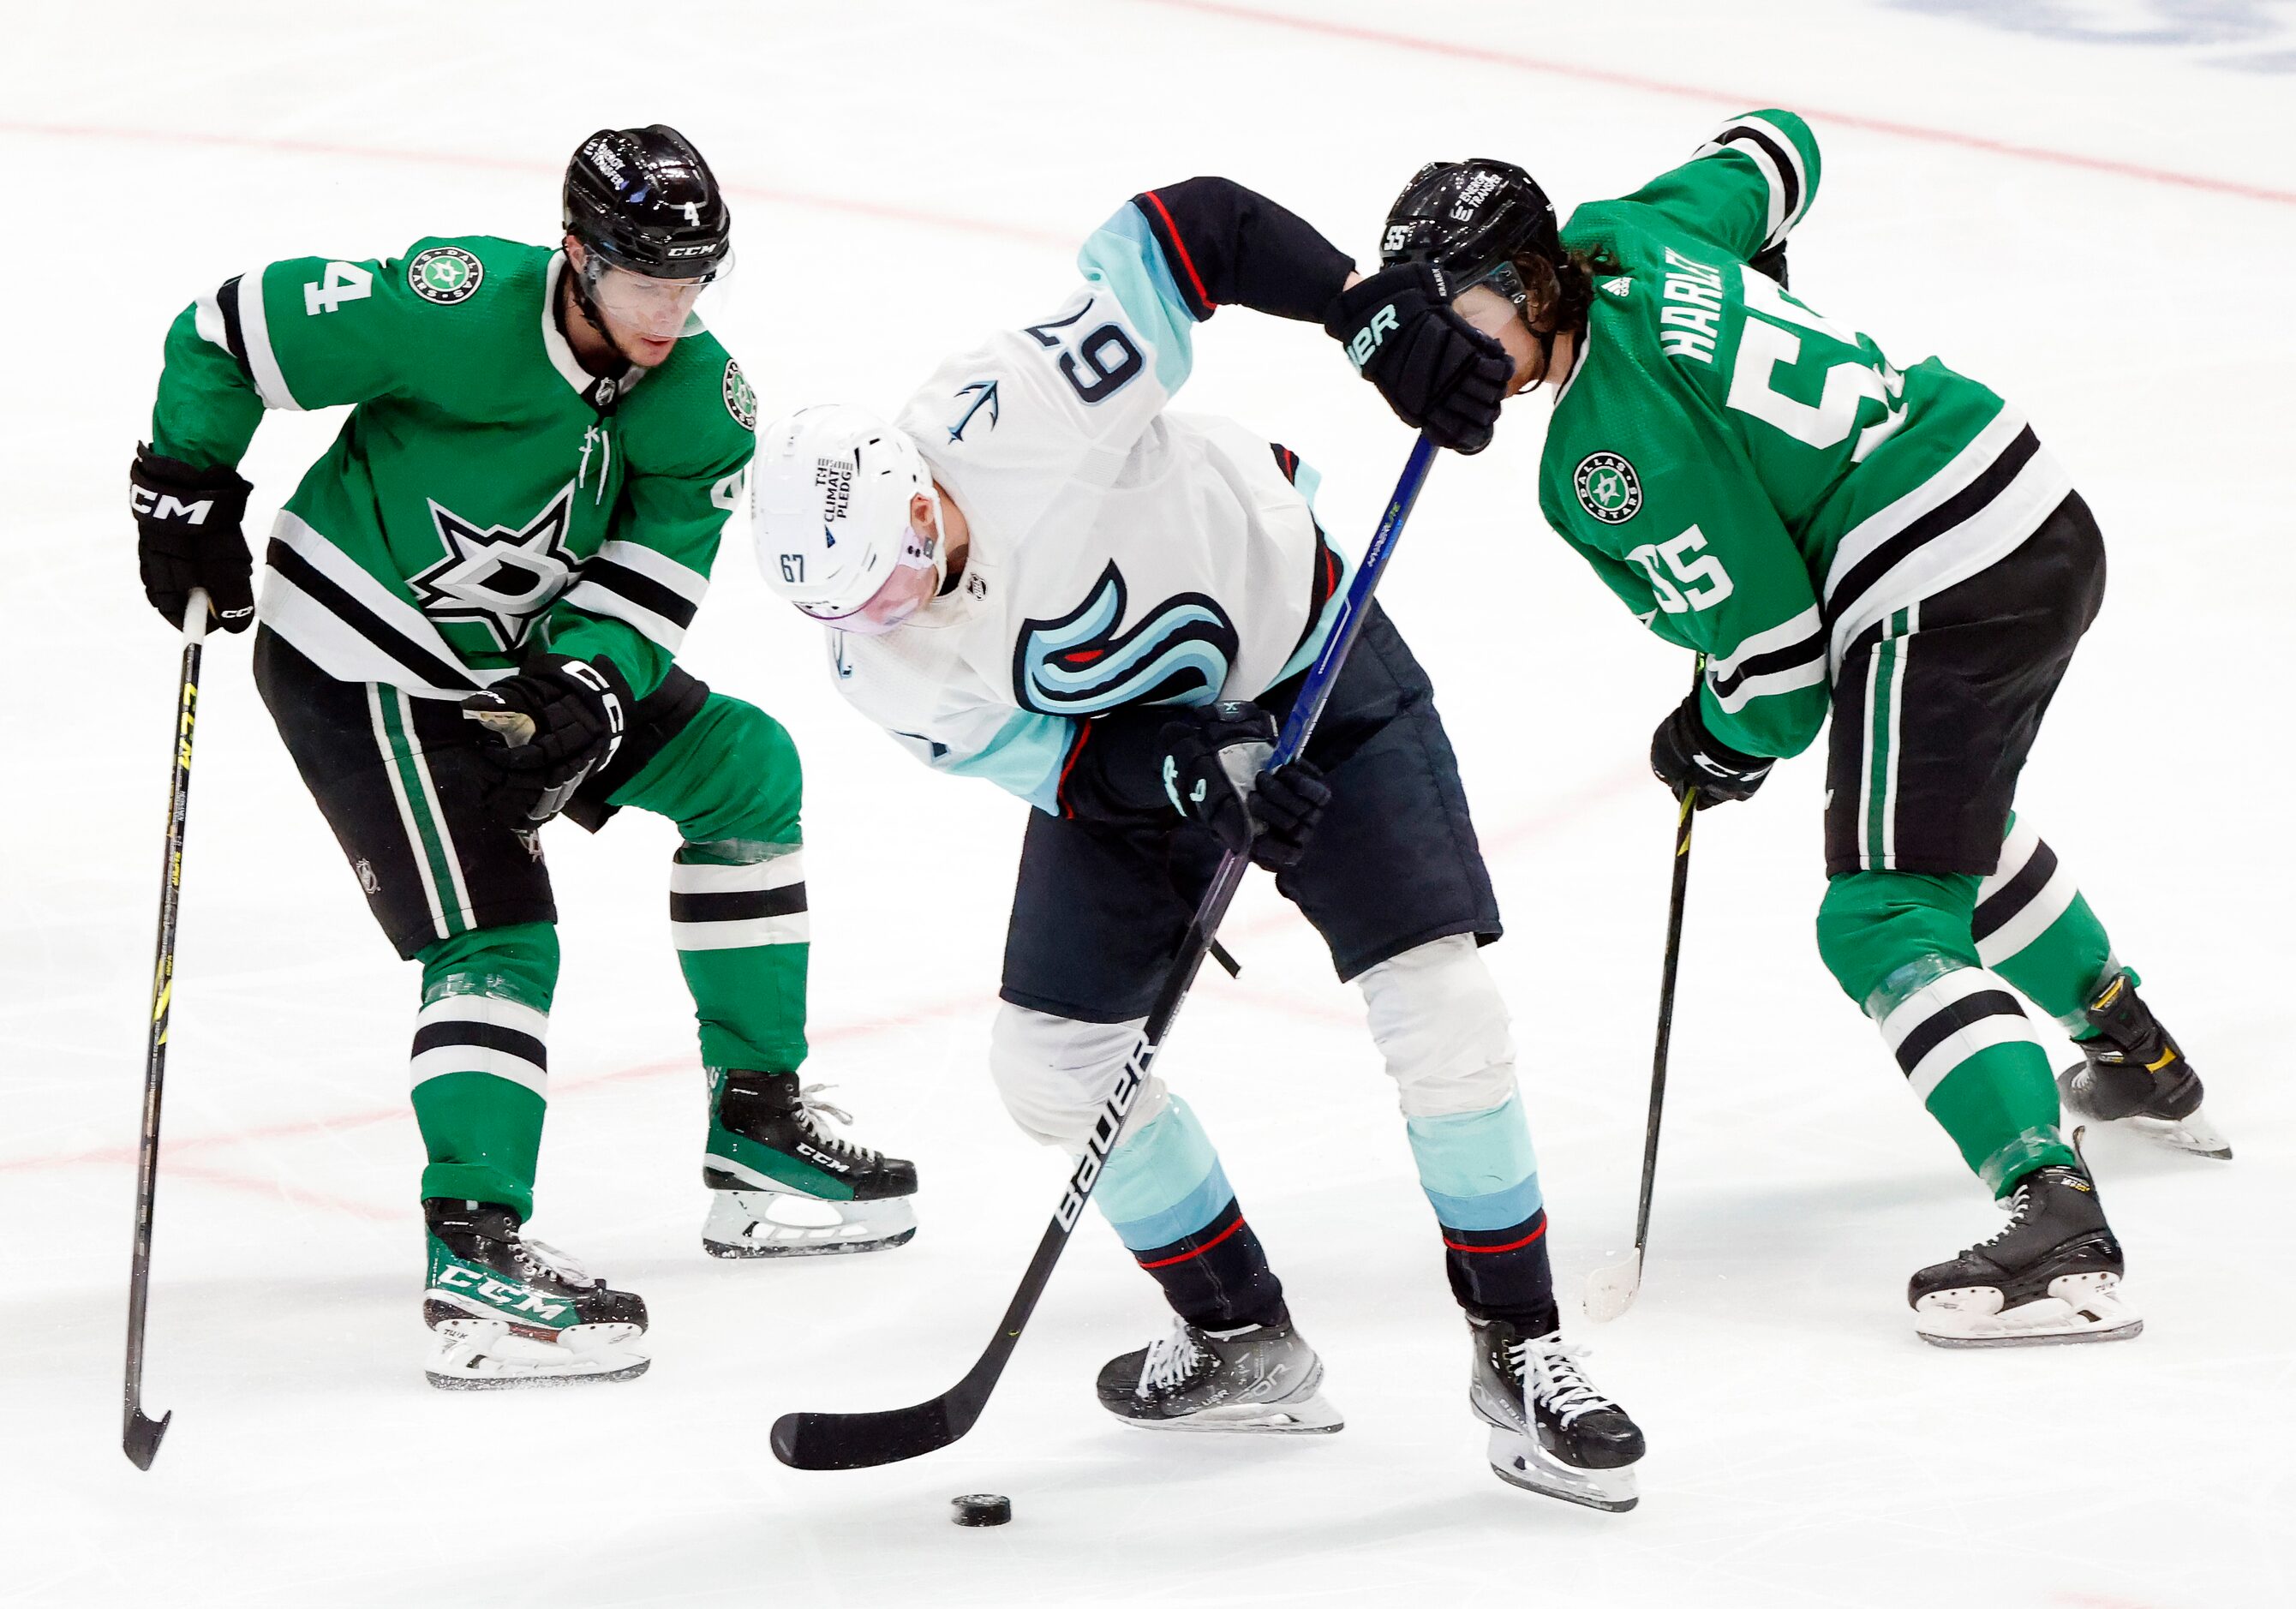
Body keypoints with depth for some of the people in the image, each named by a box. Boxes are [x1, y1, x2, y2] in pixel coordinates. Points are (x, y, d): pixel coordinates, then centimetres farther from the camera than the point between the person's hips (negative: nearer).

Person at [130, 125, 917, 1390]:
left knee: (744, 768, 12)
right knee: (497, 936, -19)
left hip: (537, 651, 8)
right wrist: (189, 490, -11)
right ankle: (473, 1258, -23)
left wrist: (579, 694, -25)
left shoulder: (703, 403, -7)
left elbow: (652, 580, -7)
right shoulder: (459, 311, -27)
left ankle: (757, 1130, 19)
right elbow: (226, 333, -18)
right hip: (356, 659, -8)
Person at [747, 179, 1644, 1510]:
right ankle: (1244, 1343, 17)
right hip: (1121, 744, 5)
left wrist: (1378, 316, -35)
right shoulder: (880, 660, -19)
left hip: (1303, 644, -5)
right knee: (1048, 1055, -2)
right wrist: (1184, 776, -31)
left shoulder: (1017, 410, -36)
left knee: (1437, 999, -15)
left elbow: (1191, 227, -30)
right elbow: (1027, 751, -13)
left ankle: (1520, 1347, 0)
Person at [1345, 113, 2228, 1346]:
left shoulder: (1611, 446, -19)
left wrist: (1722, 746, 4)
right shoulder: (1631, 236, 4)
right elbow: (1775, 150, 25)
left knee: (1886, 919, -10)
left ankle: (2057, 1221, -24)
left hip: (1935, 598, -10)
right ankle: (2140, 1063, 53)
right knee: (1959, 827, 34)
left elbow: (1774, 648, -15)